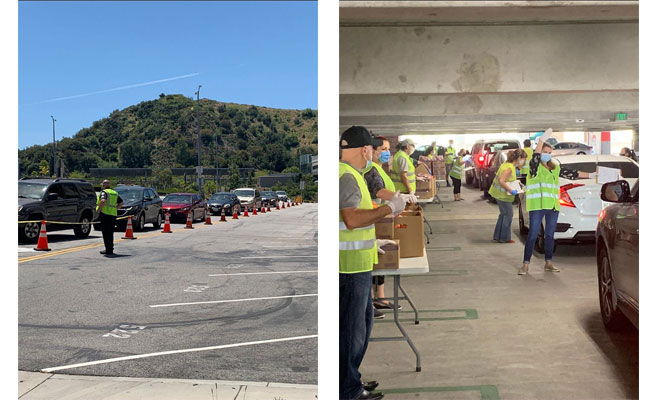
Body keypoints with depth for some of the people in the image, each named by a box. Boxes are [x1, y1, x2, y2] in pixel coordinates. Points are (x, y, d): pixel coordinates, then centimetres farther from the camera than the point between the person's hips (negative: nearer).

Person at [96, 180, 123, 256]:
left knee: (106, 233, -3)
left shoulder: (104, 192, -7)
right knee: (110, 233, 15)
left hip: (105, 214, -7)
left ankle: (108, 250, -4)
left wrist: (98, 210, -15)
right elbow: (121, 202, 20)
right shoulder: (115, 193, 17)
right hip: (113, 215, 7)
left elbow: (103, 201, -25)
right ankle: (110, 249, 20)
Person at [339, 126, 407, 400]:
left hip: (357, 263, 11)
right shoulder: (347, 176, -18)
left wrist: (373, 241, 26)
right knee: (352, 326, 1)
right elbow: (351, 219, -29)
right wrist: (389, 208, -21)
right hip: (351, 265, -11)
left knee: (363, 319, 21)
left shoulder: (350, 174, 14)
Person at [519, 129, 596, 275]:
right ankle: (525, 265, -4)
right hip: (537, 206, -6)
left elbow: (572, 173, 22)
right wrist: (542, 140, -33)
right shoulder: (535, 167, -3)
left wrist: (590, 175, 24)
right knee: (533, 235, -8)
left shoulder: (555, 168, 16)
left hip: (553, 206, 6)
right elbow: (536, 156, -22)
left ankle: (548, 263, 23)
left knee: (550, 235, 12)